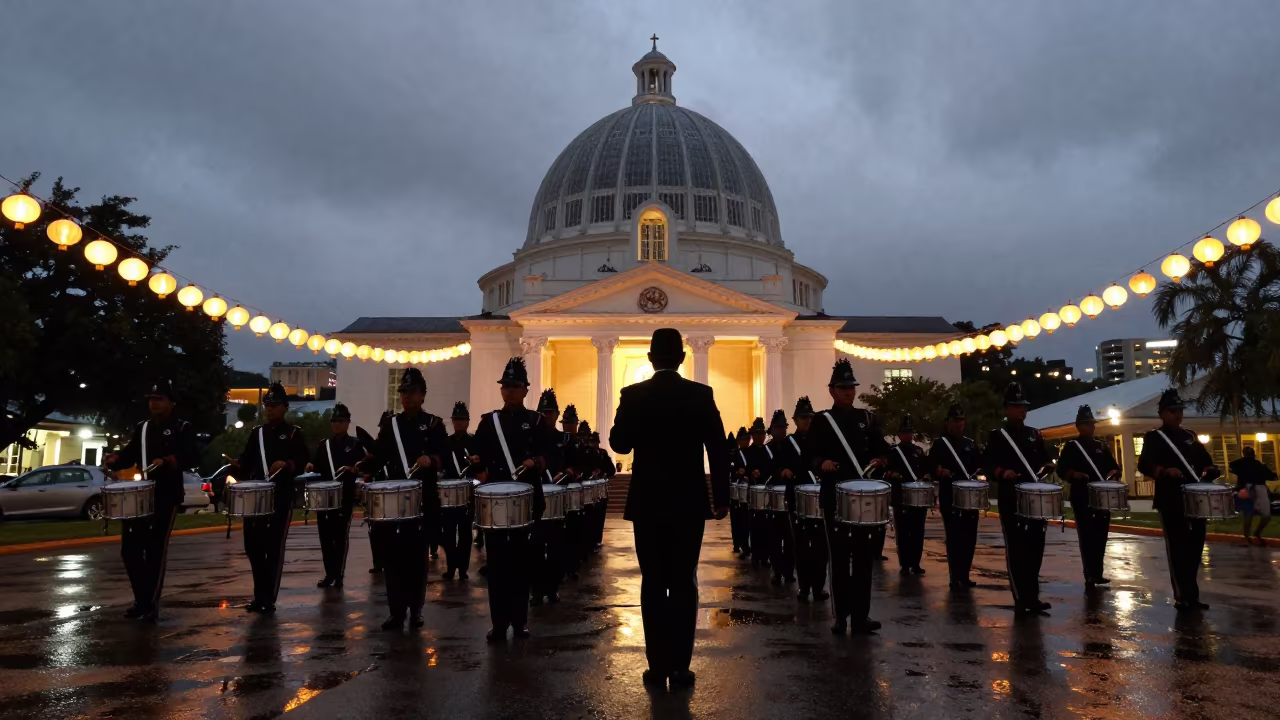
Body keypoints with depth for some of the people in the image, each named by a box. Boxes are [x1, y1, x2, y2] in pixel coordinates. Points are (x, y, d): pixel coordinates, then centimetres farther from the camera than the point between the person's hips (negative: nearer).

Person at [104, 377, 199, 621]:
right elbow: (129, 455, 17)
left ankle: (152, 603, 6)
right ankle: (140, 599, 20)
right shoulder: (141, 428, 17)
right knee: (130, 548, 5)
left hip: (166, 496, -5)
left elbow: (193, 458, -13)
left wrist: (167, 461, -28)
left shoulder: (182, 428, -1)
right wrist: (115, 459, -4)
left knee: (156, 550, -3)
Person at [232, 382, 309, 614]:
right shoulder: (256, 432, 16)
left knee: (275, 547, -3)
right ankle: (260, 595, 21)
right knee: (252, 545, 7)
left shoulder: (294, 433, 2)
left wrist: (286, 464, -25)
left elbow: (303, 461, -6)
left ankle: (269, 598, 5)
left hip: (282, 496, -5)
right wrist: (238, 465, -8)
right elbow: (247, 460, 14)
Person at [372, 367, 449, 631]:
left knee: (418, 555, 5)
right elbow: (379, 457, 9)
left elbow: (447, 459, -5)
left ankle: (416, 610, 16)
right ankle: (396, 611, 8)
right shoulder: (389, 423, 10)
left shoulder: (434, 424, 3)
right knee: (393, 554, 0)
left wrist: (432, 460, -25)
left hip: (424, 499, -2)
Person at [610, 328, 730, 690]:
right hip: (689, 502, 0)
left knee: (653, 583, 7)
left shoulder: (633, 395, -5)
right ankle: (680, 666, 10)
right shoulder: (702, 394, -4)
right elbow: (718, 449, -4)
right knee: (684, 583, 7)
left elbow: (619, 444, 0)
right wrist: (721, 498, 3)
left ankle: (658, 666, 11)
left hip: (648, 502, 0)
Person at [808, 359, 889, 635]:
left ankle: (861, 614, 12)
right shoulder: (820, 421, 2)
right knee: (838, 556, 2)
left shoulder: (868, 418, 11)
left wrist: (879, 461, -10)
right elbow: (810, 458, -1)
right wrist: (821, 463, -21)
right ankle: (841, 616, 9)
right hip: (835, 496, -3)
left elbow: (883, 450, 11)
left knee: (864, 554, 4)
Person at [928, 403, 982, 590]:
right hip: (950, 497, -5)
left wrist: (979, 473, -5)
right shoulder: (940, 444, 2)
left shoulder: (971, 444, 16)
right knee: (954, 538, -7)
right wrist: (939, 471, -26)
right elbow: (930, 465, -6)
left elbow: (980, 465, 17)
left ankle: (964, 575, 18)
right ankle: (955, 578, -3)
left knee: (969, 537, 7)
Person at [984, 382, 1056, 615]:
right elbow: (989, 466, -6)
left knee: (1035, 546, 7)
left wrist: (1045, 468, -5)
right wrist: (1002, 472, -25)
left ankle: (1032, 596, 17)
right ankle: (1021, 598, 4)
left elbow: (1047, 460, 18)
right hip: (1010, 499, -4)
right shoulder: (996, 435, 1)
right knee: (1015, 548, -2)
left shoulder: (1035, 434, 14)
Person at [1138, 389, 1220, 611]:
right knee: (1177, 548, -3)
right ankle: (1184, 596, 1)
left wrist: (1209, 470, -3)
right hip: (1170, 500, -6)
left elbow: (1205, 460, 20)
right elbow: (1144, 465, -10)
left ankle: (1189, 594, 20)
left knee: (1195, 545, 8)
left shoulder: (1190, 436, 18)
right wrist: (1165, 471, -28)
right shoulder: (1153, 437, 1)